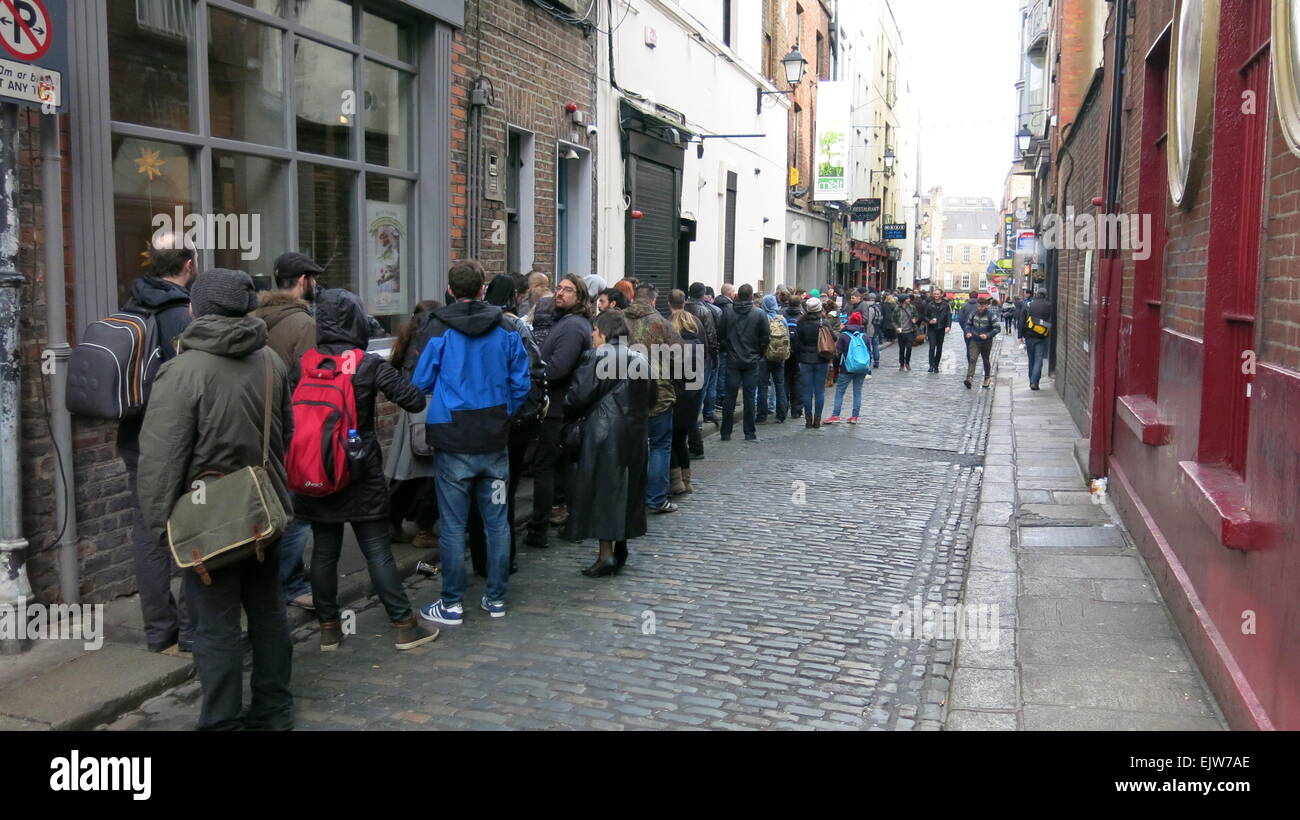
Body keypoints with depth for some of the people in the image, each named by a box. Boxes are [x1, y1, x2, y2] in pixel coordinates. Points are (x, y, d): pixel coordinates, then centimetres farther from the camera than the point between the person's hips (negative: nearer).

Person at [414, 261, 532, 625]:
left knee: (453, 525, 4)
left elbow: (422, 382, -3)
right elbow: (522, 383, 4)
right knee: (497, 520, 11)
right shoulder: (506, 329, 0)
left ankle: (452, 604, 11)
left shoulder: (440, 329, -9)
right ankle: (496, 598, 20)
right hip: (496, 441, 3)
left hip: (453, 441, -3)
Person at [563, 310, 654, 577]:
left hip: (603, 432, -7)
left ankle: (606, 554, -3)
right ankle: (620, 547, 22)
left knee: (602, 489, -2)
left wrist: (567, 415, 4)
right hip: (635, 433, 7)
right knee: (627, 488, 14)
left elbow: (578, 396, -13)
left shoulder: (596, 357, -10)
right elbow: (650, 398, 16)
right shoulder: (639, 359, 11)